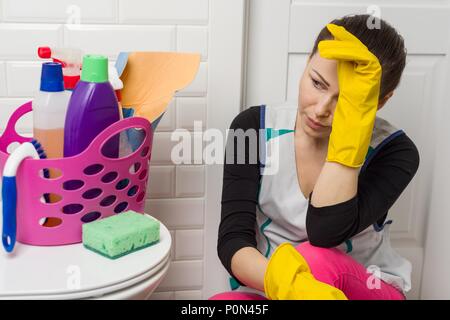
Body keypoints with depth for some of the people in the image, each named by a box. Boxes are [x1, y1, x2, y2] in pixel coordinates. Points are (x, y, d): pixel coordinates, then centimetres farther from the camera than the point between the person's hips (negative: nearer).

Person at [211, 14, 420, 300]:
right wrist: (288, 284, -39)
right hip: (271, 289, 1)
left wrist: (354, 115, -32)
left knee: (314, 260, -34)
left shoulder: (395, 152, -14)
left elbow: (325, 233, -30)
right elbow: (232, 239, -18)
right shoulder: (255, 127, -10)